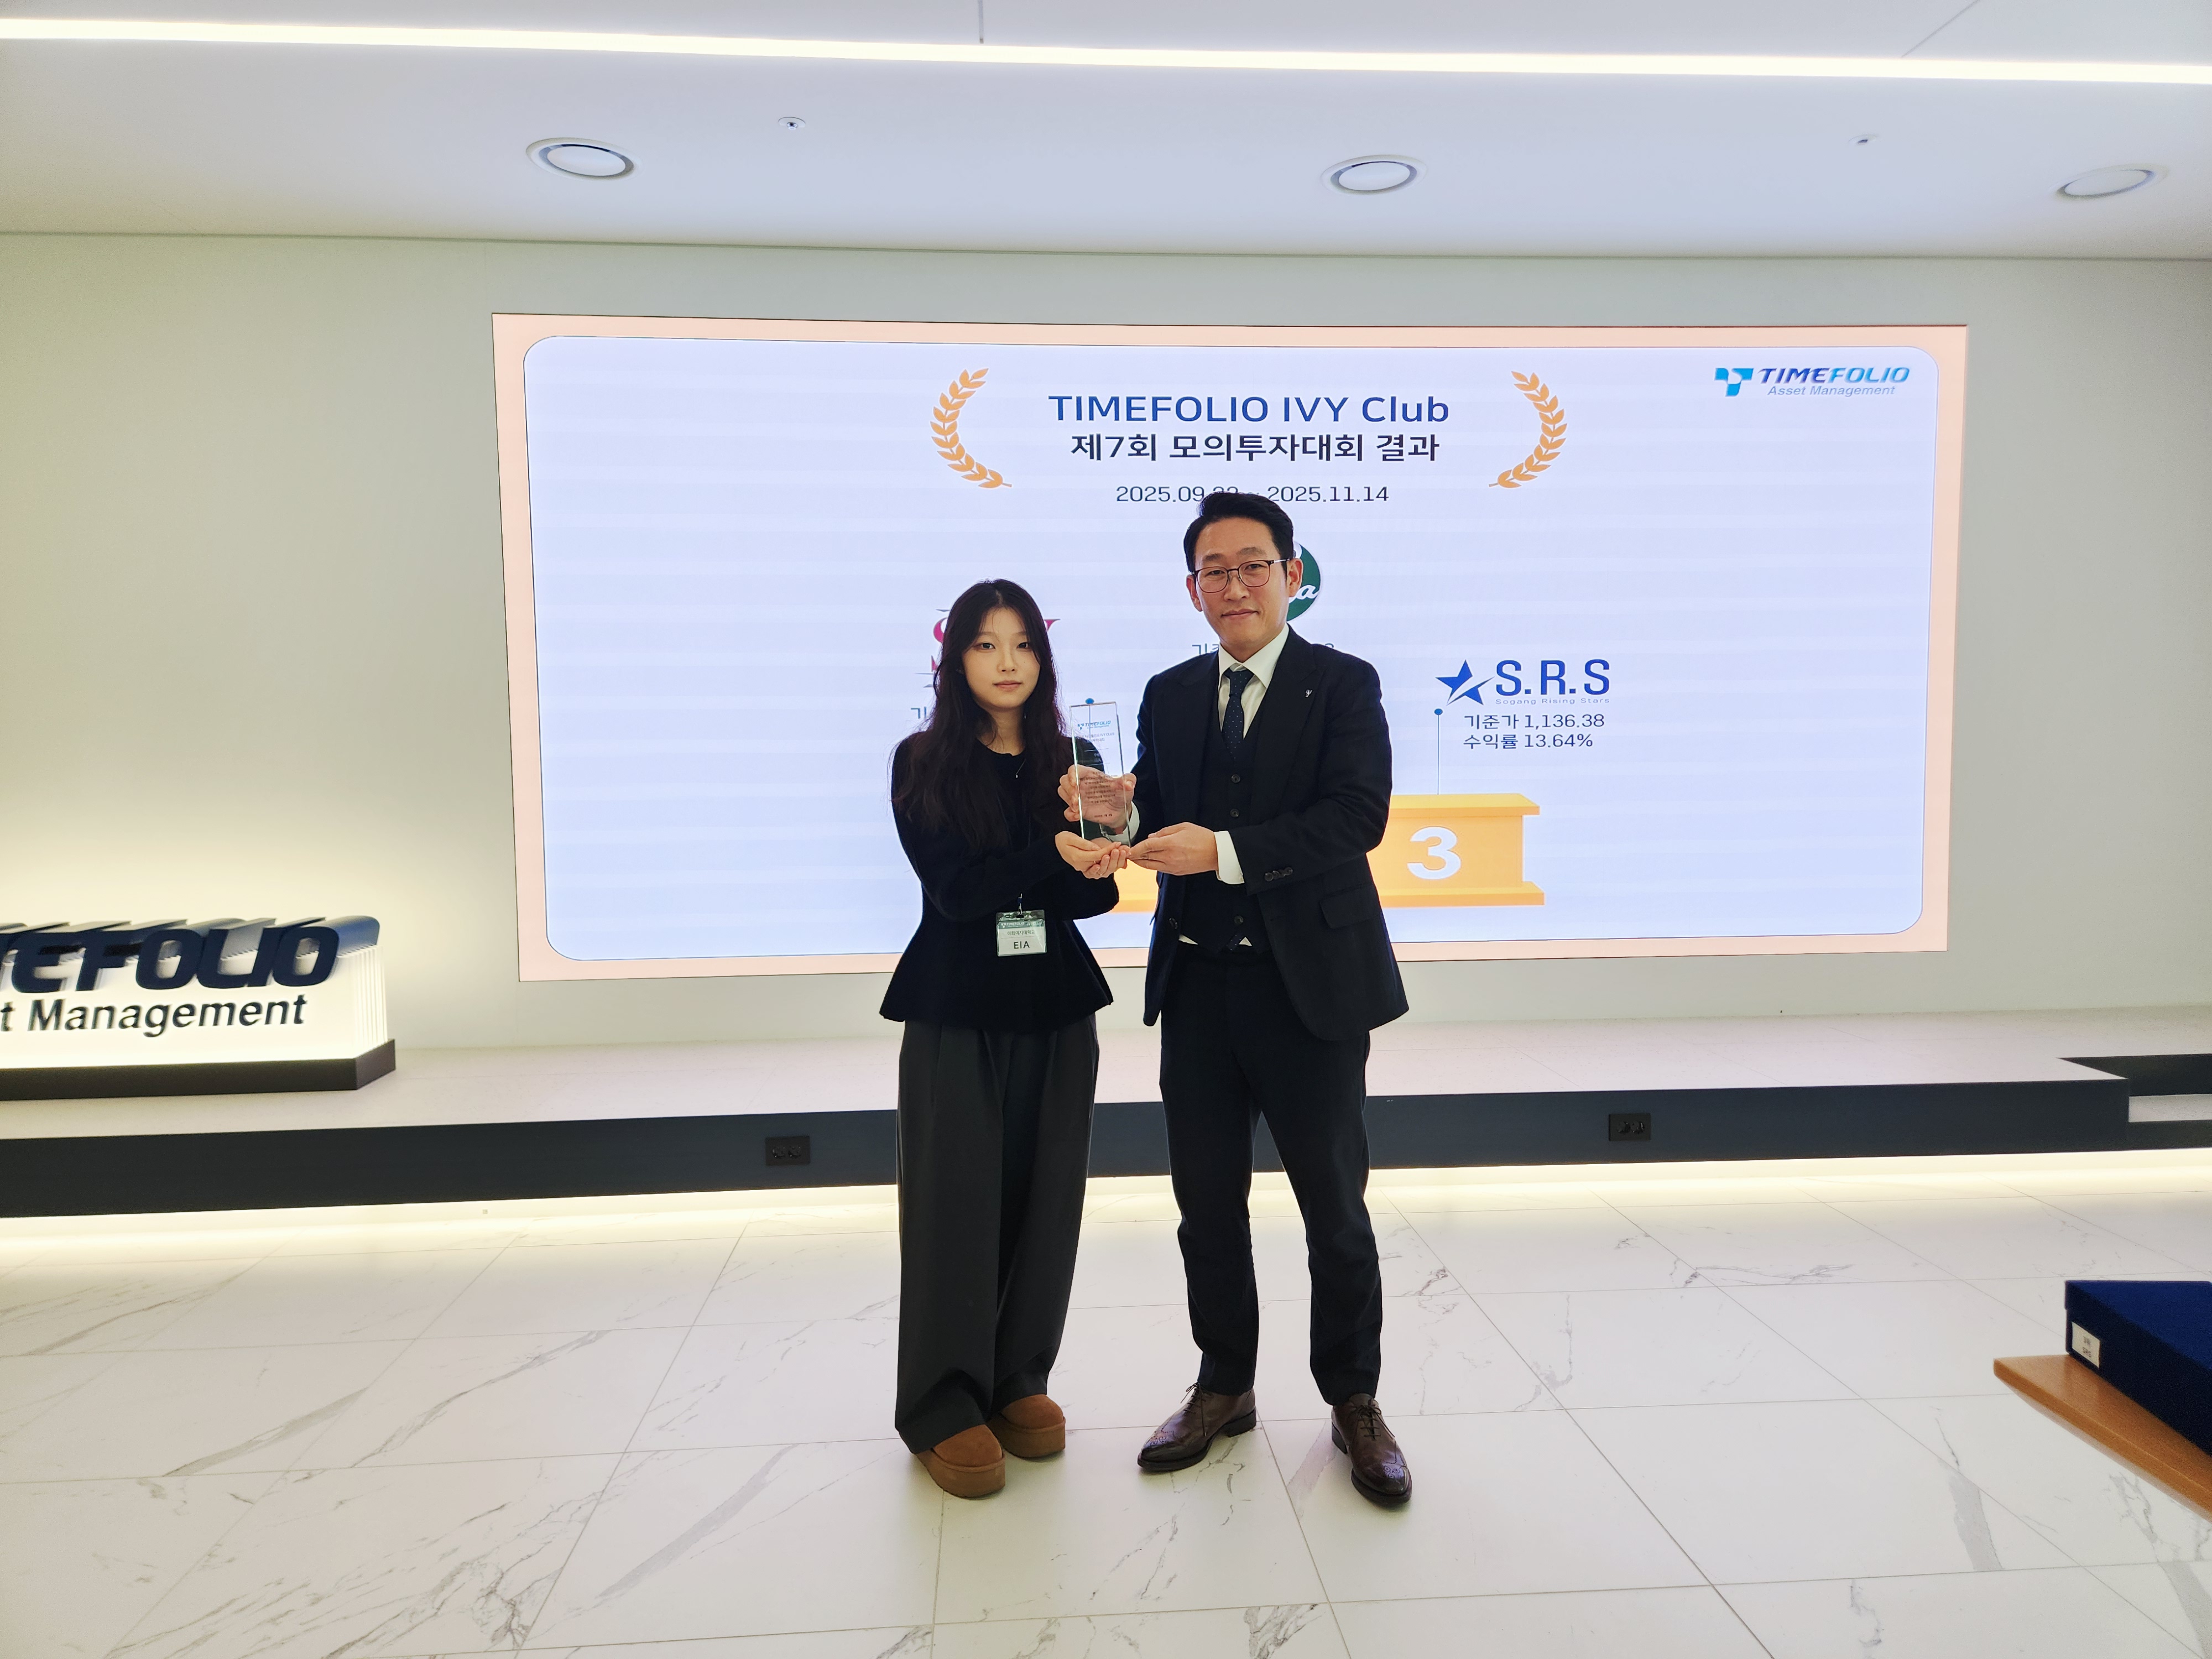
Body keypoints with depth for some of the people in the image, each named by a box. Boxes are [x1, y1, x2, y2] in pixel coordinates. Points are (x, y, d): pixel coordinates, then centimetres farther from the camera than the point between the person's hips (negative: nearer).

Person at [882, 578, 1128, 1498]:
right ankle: (944, 1406, 17)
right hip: (957, 1009, -3)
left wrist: (1098, 863, -23)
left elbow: (1096, 892, 0)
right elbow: (954, 888, -11)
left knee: (1044, 1198, 8)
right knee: (956, 1200, 2)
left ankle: (1018, 1380, 27)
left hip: (1056, 1008, 3)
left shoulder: (1071, 760, 6)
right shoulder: (923, 762, -2)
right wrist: (1053, 858, -24)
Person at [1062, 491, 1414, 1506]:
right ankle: (1223, 1389, 34)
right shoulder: (1168, 695, 10)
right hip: (1197, 985, 4)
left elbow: (1357, 815, -19)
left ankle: (1354, 1402, 29)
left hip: (1308, 985, -4)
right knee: (1207, 1201, 14)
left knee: (1334, 1207, 9)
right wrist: (1121, 811, -14)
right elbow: (1163, 827, 9)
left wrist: (1224, 849, -28)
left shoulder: (1344, 684, -5)